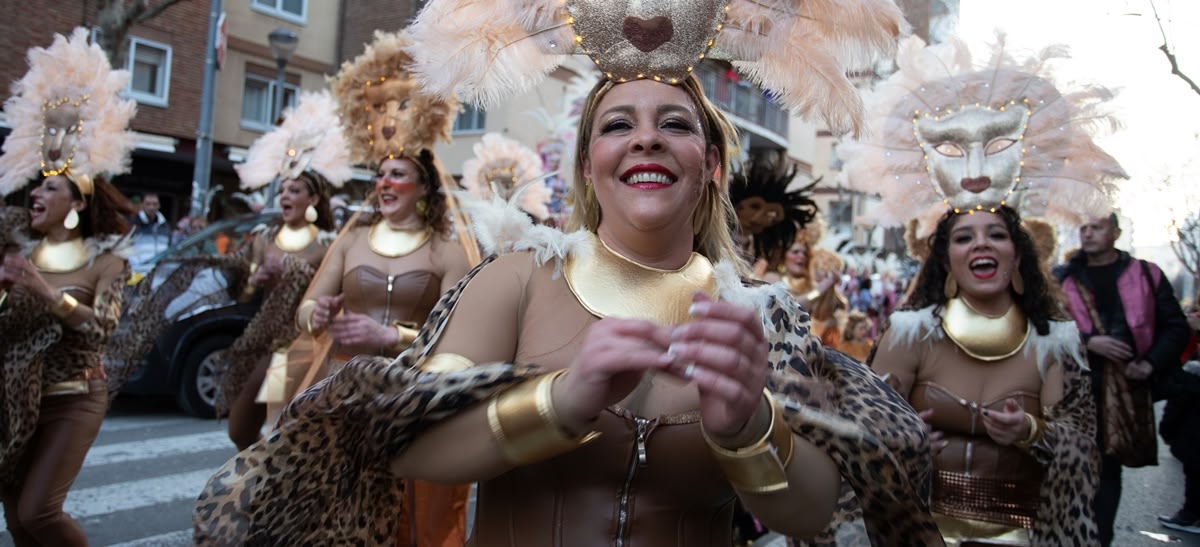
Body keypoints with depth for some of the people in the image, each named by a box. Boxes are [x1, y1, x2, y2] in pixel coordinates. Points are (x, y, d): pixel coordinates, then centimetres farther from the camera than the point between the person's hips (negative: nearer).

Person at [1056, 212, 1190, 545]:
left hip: (1128, 388, 1)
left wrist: (1151, 363, -6)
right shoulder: (1065, 279, 5)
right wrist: (1088, 342, -13)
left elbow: (1176, 326, 7)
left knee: (1109, 467, 8)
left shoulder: (1146, 275, 7)